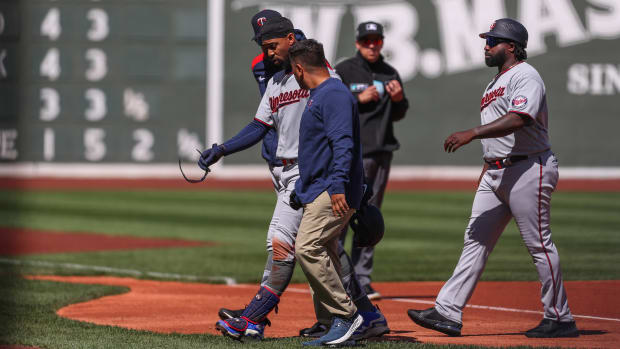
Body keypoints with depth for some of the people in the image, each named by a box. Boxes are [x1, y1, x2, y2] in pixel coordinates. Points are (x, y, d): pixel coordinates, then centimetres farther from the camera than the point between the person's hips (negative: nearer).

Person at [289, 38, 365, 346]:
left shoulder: (334, 94, -12)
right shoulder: (318, 96, 20)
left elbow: (343, 143, -23)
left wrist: (337, 186, -31)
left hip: (332, 193, -11)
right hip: (317, 191, 11)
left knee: (308, 248, -20)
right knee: (322, 255, 8)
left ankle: (346, 314, -15)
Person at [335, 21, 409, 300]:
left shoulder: (390, 74, 13)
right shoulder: (344, 71, 0)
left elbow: (398, 115, 19)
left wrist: (398, 99, -2)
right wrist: (359, 99, -14)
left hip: (382, 151, 5)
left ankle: (362, 279, 9)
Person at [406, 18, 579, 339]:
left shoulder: (525, 76, -10)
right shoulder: (495, 83, 21)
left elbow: (518, 119, -27)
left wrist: (471, 133, -30)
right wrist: (485, 174, 21)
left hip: (528, 169, -10)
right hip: (496, 173, 10)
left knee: (539, 244, -5)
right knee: (476, 240, 3)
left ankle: (560, 319, 4)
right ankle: (448, 312, -1)